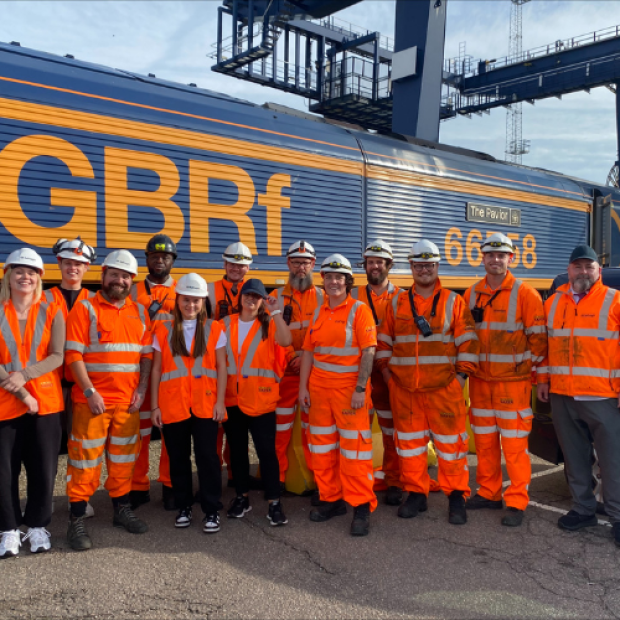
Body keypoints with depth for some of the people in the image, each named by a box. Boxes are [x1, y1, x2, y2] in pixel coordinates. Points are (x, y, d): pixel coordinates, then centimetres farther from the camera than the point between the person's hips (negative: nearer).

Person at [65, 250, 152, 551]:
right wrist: (89, 392, -17)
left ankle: (122, 509, 27)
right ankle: (77, 521, 11)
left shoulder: (139, 312, 10)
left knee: (123, 458, 13)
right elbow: (73, 354, -10)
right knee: (85, 459, 1)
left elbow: (147, 354, 10)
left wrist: (142, 388, -1)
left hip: (128, 401, 4)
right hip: (92, 400, -4)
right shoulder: (85, 308, -4)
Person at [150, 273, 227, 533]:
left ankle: (211, 511, 10)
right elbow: (156, 370, 6)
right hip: (173, 405, 1)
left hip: (205, 405, -1)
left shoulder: (214, 329, 3)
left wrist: (220, 401, -4)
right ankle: (183, 506, 25)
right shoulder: (163, 330, 5)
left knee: (207, 455, -2)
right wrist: (155, 405, 3)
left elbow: (221, 367, 3)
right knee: (178, 458, 10)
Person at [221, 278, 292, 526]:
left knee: (266, 449, -4)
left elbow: (286, 341, -20)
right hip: (232, 396, 3)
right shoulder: (226, 323, 8)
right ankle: (241, 497, 26)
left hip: (261, 397, -3)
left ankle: (274, 502, 4)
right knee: (237, 448, 12)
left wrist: (276, 312, -20)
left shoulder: (269, 324, 0)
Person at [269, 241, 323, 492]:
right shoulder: (277, 297, 8)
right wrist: (291, 356, -11)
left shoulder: (323, 298, 7)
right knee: (280, 427, 3)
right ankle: (278, 478, 14)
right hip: (285, 371, 0)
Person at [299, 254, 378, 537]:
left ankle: (361, 506, 8)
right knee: (322, 447, 12)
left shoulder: (359, 310, -6)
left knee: (354, 448, -3)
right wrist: (303, 386, 7)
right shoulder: (318, 313, 12)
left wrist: (360, 389, -18)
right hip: (319, 388, 6)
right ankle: (331, 499, 25)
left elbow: (369, 351, -12)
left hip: (349, 389, -6)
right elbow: (308, 351, 13)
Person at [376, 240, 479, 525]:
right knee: (409, 441, 9)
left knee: (450, 441, 2)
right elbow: (384, 340, 14)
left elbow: (467, 342, 1)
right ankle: (415, 493, 23)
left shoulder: (454, 302, 2)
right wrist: (386, 371, 6)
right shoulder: (397, 303, 9)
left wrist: (461, 374, -5)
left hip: (444, 387, -2)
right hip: (404, 389, 3)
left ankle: (456, 496, 16)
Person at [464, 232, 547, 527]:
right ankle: (488, 493, 26)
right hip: (480, 380, 5)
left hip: (513, 381, -5)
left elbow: (538, 337, -5)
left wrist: (530, 368, -5)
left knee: (514, 443, -2)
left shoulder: (525, 294, -6)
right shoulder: (471, 294, 8)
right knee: (484, 440, 12)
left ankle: (516, 502, 9)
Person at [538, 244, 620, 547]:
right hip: (561, 396, 4)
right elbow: (544, 343, 15)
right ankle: (583, 509, 25)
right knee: (574, 457, 13)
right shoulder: (553, 302, 12)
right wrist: (543, 380, 10)